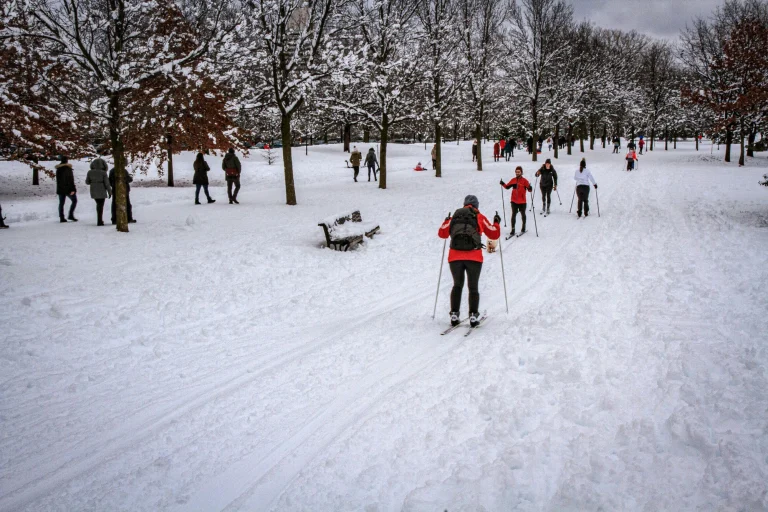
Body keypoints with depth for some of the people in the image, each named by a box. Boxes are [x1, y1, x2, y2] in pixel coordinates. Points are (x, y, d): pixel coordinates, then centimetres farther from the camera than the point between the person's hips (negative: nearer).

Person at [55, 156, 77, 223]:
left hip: (60, 189, 6)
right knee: (74, 201, 8)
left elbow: (58, 180, 15)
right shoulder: (68, 168, -13)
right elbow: (71, 180, -17)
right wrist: (72, 189, -17)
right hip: (68, 188, -6)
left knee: (61, 203, 7)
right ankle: (70, 215, -1)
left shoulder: (58, 169, 7)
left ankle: (61, 218, 5)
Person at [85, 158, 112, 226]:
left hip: (93, 191, 4)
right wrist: (109, 192, -1)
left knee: (98, 204, 22)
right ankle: (99, 221, 2)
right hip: (101, 191, -4)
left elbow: (87, 182, 5)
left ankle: (100, 220, 25)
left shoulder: (90, 172, -1)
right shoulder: (103, 173, -12)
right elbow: (107, 183, -10)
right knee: (100, 206, 5)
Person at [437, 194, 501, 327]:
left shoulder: (454, 217, 13)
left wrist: (447, 221, 37)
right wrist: (496, 223, 31)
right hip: (474, 257, -2)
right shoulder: (479, 217, 8)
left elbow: (442, 234, 18)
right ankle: (473, 315, 1)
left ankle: (454, 314, 10)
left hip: (455, 257, 2)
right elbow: (494, 234, 11)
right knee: (473, 287, 11)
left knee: (457, 285, 18)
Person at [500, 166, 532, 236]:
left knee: (523, 214, 14)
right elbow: (507, 187, 13)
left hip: (522, 201, -2)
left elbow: (529, 190, -12)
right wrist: (503, 184, -3)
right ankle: (513, 230, 2)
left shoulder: (524, 181, -7)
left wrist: (530, 188, -34)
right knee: (513, 215, -1)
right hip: (514, 201, 2)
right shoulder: (513, 180, 4)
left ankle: (523, 228, 31)